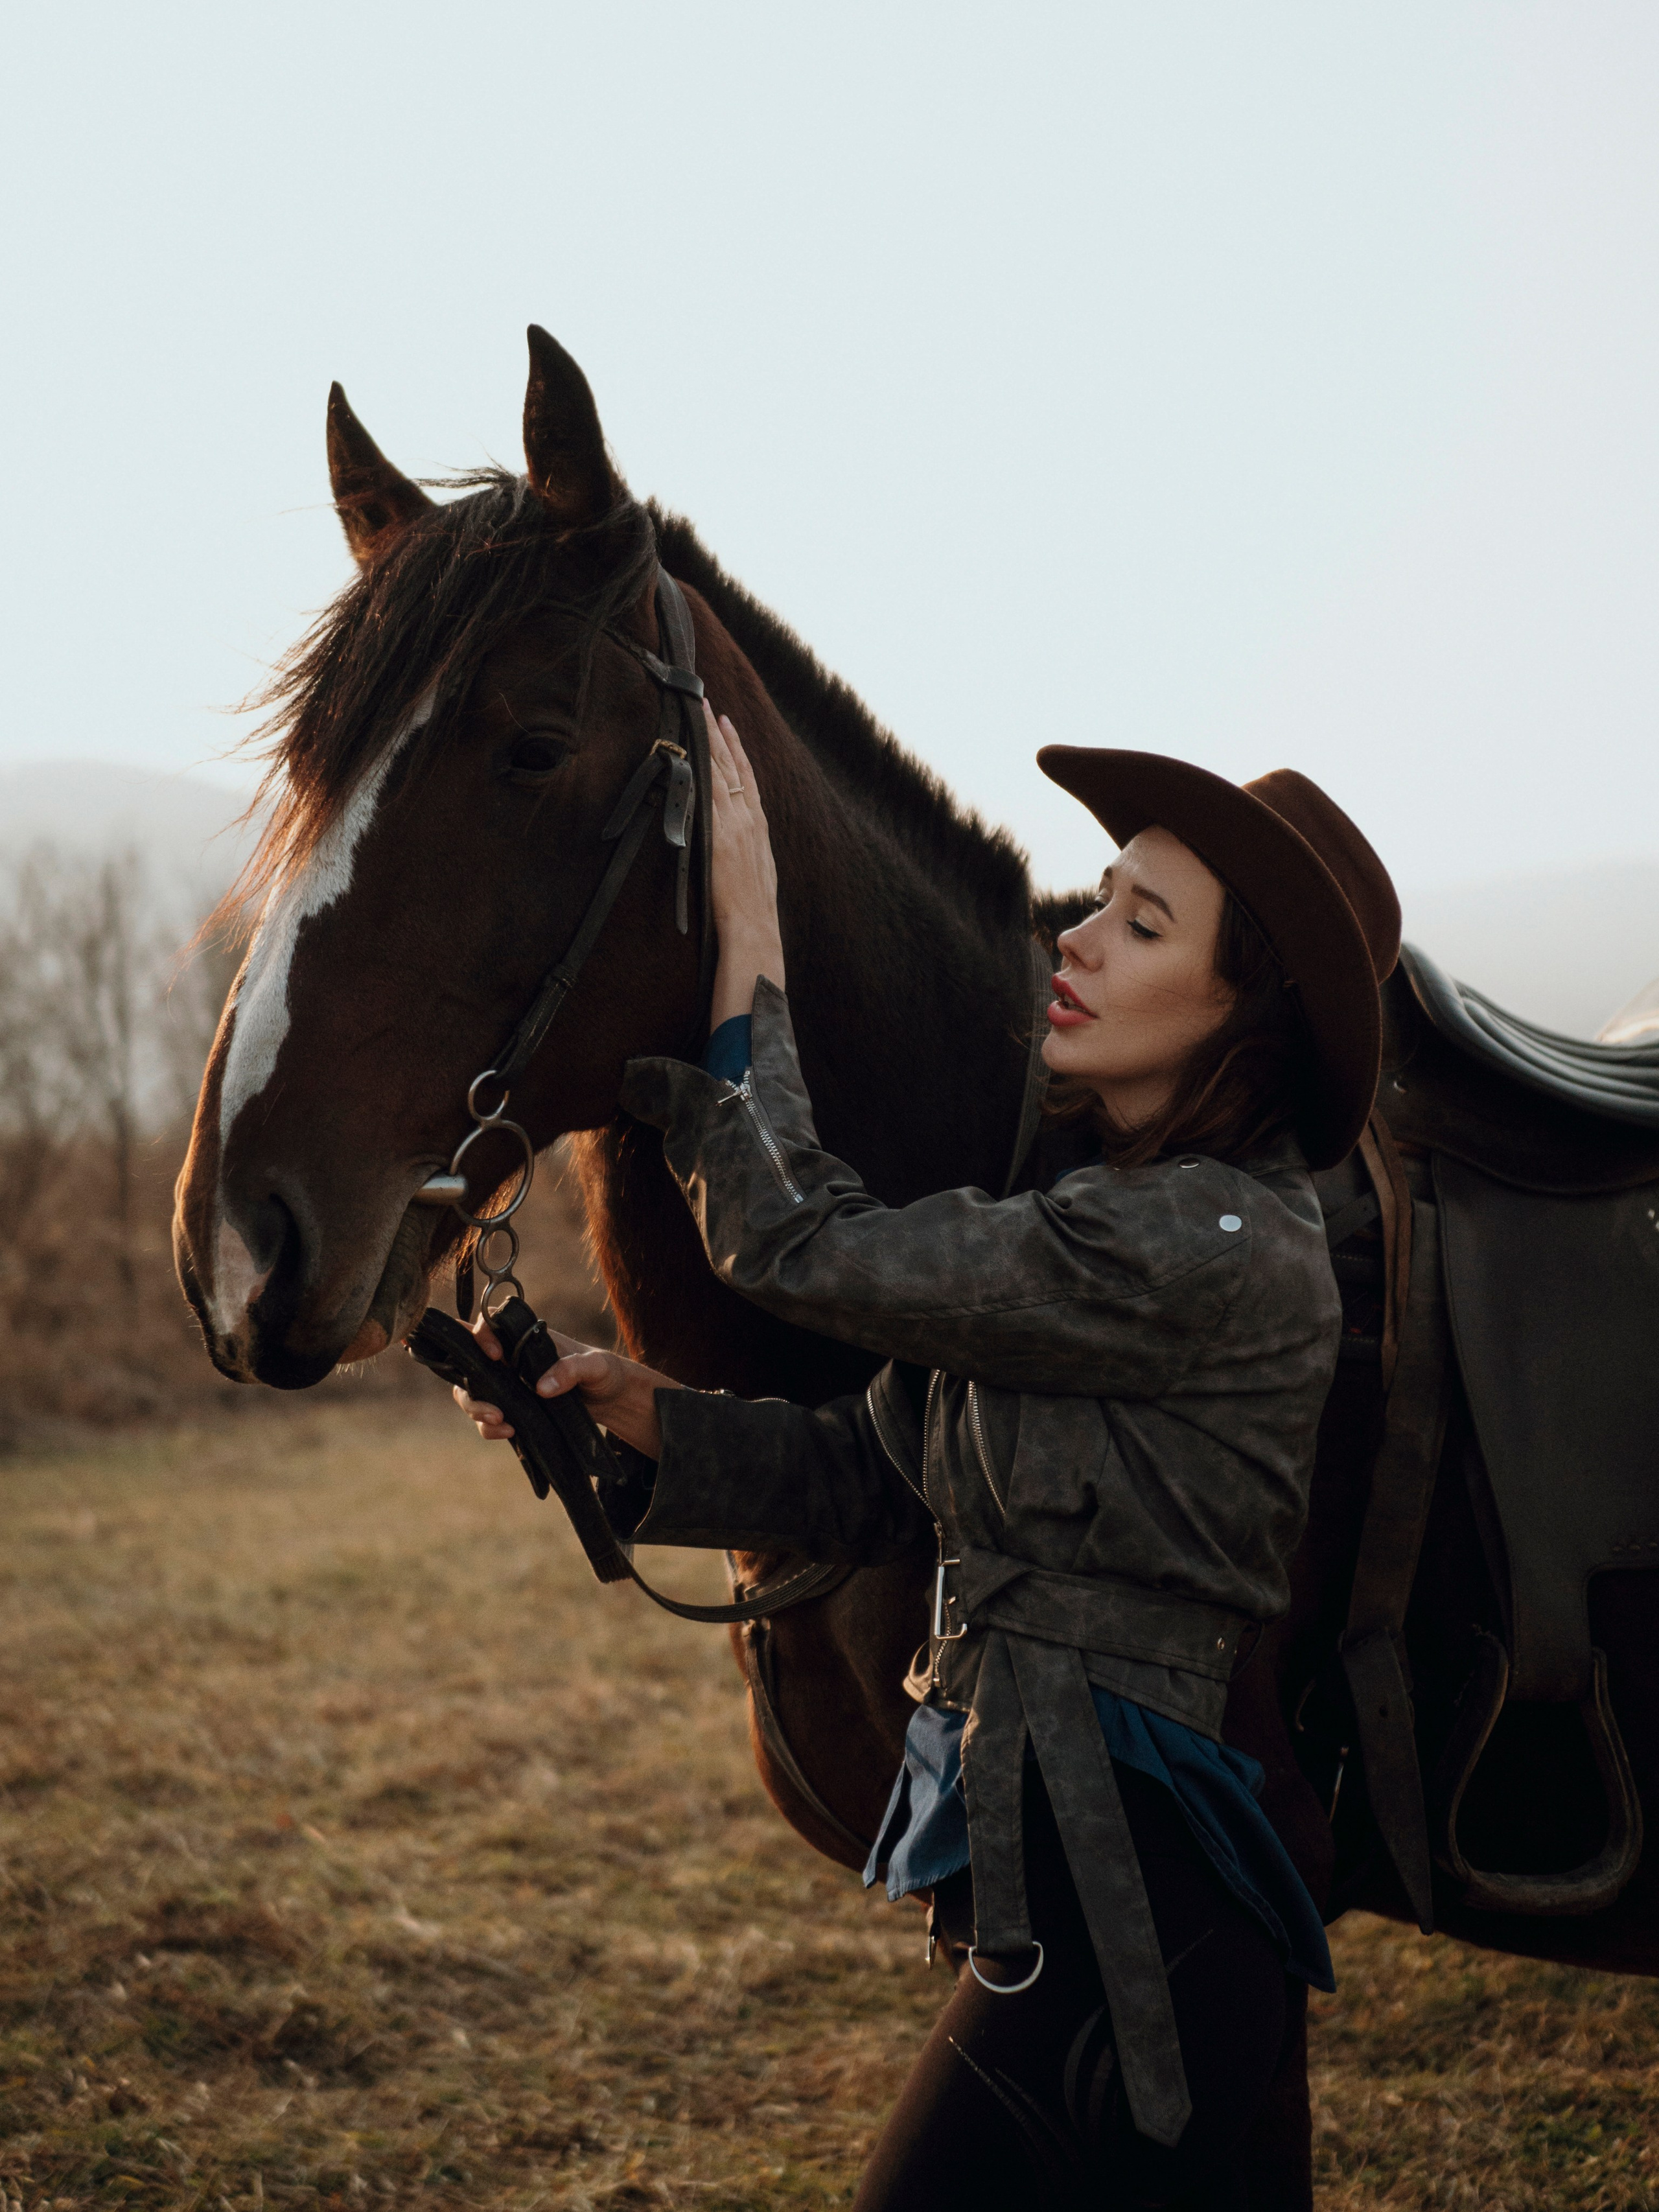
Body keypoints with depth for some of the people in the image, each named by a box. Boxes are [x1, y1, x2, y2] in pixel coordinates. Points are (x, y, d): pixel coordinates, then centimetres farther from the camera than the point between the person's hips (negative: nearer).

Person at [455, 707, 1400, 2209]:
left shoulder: (1219, 1249, -20)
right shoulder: (1102, 1213, 13)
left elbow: (805, 1247, -18)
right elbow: (868, 1476, 11)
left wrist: (749, 929, -10)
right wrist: (628, 1406, -4)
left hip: (1122, 1900, -10)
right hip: (1069, 1873, 10)